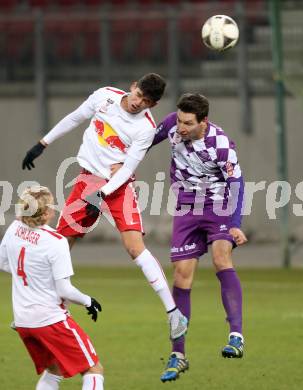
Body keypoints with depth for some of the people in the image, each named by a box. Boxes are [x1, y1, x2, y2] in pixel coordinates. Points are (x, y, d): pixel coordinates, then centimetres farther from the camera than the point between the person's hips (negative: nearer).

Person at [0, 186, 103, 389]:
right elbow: (64, 291, -18)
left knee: (54, 369, 26)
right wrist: (88, 301, 0)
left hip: (22, 319, 8)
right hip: (50, 318, -8)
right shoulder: (56, 242, -20)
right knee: (94, 370, -3)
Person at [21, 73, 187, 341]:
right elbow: (75, 118, 12)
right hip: (88, 179, 5)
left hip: (119, 186, -5)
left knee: (135, 246, -20)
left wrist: (103, 194, -26)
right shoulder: (106, 96, -4)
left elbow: (128, 168, -16)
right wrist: (43, 144, 15)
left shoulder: (146, 127, -15)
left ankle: (173, 313, -18)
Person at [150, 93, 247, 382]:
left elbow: (236, 183, -20)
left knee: (221, 258, -29)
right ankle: (178, 356, 5)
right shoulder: (172, 125, -10)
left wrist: (235, 225, -29)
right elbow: (150, 139, 11)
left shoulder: (221, 144, -24)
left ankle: (236, 336, -33)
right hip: (186, 211, 4)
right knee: (182, 276, -1)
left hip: (219, 207, -4)